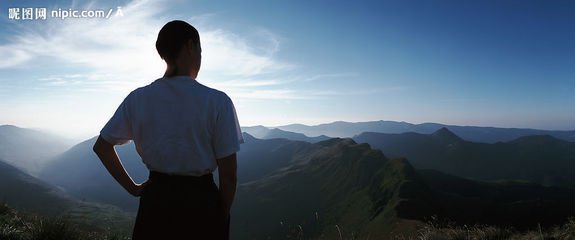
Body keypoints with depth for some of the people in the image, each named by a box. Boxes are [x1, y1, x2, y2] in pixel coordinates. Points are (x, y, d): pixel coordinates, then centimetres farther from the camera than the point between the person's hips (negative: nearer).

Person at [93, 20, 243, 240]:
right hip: (201, 201, -2)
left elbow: (101, 147, 8)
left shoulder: (137, 99, -5)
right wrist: (222, 218, 1)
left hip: (155, 204, 3)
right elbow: (228, 174, -14)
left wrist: (132, 187, 12)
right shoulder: (217, 101, -17)